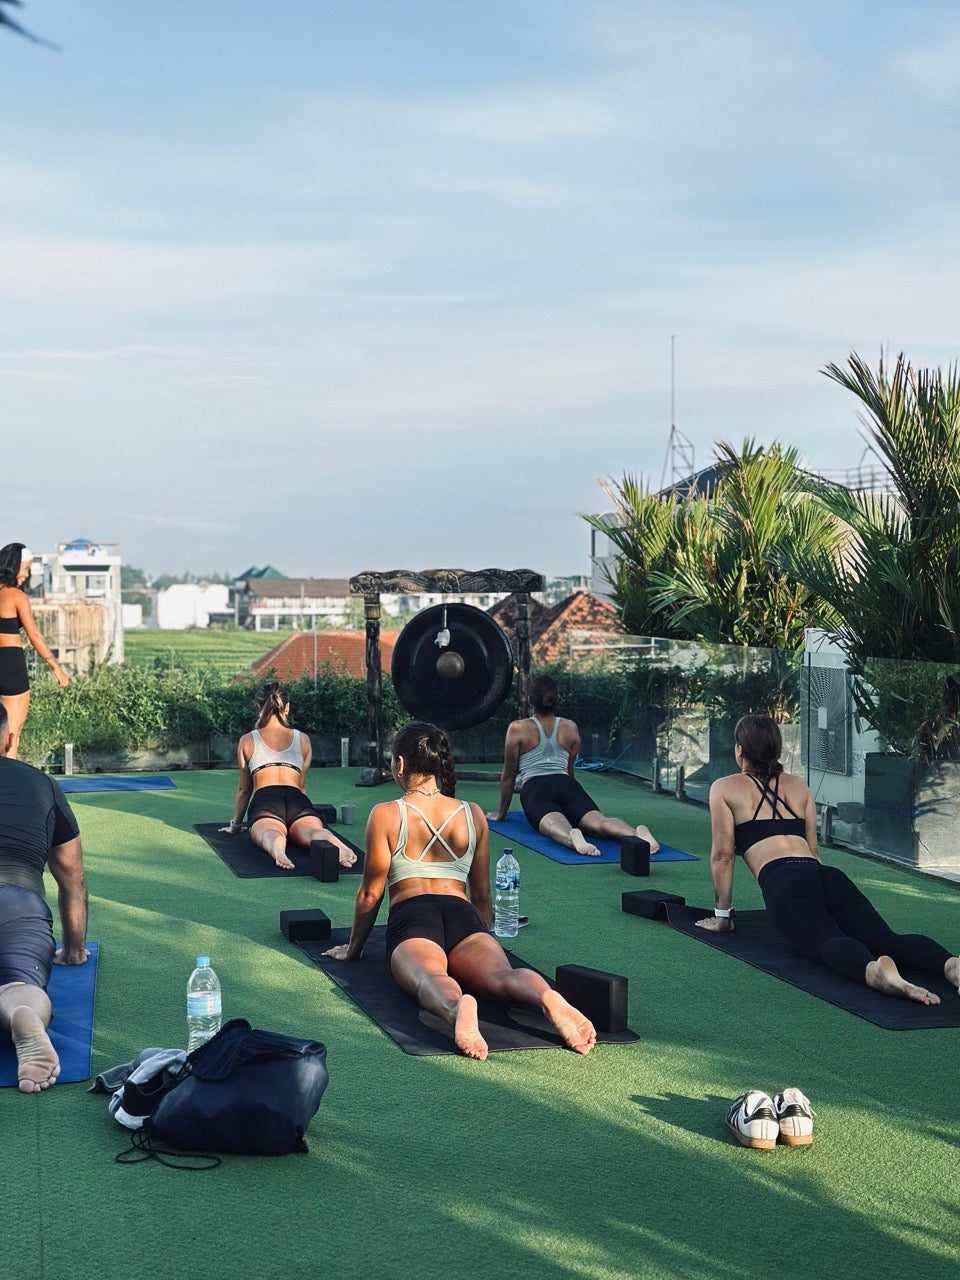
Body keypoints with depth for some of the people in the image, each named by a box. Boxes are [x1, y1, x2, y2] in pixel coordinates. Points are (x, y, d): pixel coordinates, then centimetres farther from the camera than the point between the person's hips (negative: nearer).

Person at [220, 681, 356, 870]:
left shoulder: (247, 741, 23)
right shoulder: (302, 739, 26)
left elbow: (244, 788, 29)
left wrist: (235, 824, 40)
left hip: (264, 800, -1)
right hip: (297, 801, 1)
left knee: (269, 834, -29)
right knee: (313, 831, -25)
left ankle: (277, 848, -67)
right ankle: (338, 847, -61)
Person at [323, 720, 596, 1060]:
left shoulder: (386, 815, 11)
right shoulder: (473, 814, 22)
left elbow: (371, 893, 13)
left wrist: (353, 948, 26)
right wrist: (483, 939, 42)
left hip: (410, 916, -3)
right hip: (464, 916, 3)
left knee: (429, 978, -31)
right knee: (501, 975, -22)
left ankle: (458, 1008, -68)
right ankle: (547, 998, -58)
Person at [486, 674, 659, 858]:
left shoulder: (518, 729, 13)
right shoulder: (571, 728, 22)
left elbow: (508, 776, 17)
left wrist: (500, 813, 28)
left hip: (535, 789, -2)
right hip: (567, 786, 3)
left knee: (554, 823, -33)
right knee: (599, 820, -22)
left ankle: (572, 838, -69)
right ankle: (636, 833, -54)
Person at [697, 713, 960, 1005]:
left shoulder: (724, 789, 17)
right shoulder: (799, 786, 31)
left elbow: (723, 855, 12)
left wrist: (721, 914, 19)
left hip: (784, 884, -5)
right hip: (827, 876, 5)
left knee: (829, 942, -32)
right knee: (887, 940, -18)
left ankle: (874, 970, -66)